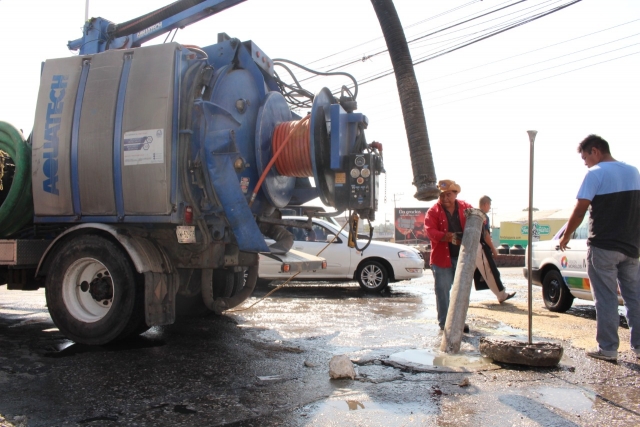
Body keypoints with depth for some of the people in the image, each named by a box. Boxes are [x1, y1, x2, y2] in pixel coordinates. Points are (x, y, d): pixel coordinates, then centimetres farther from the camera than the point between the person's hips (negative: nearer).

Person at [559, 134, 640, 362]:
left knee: (606, 299, -1)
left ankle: (607, 348, 3)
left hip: (604, 247, -6)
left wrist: (566, 237, -1)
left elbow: (579, 211, -14)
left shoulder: (596, 174, -10)